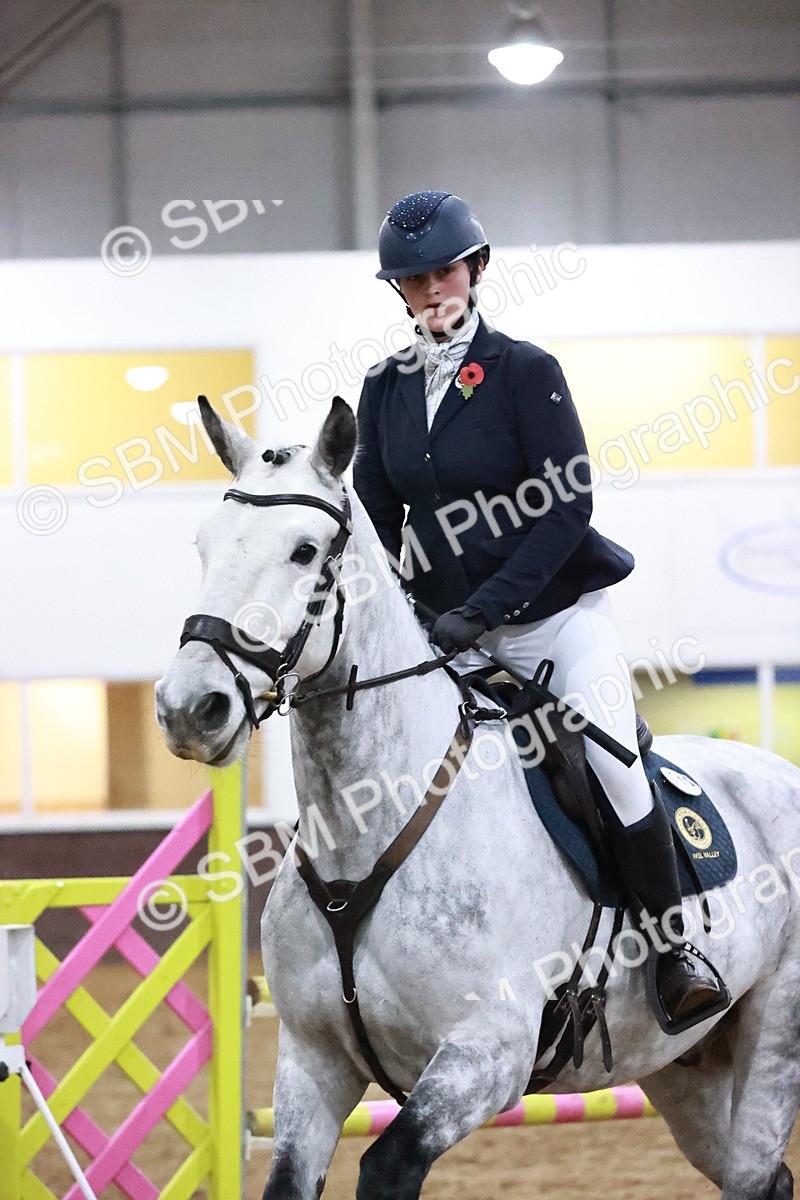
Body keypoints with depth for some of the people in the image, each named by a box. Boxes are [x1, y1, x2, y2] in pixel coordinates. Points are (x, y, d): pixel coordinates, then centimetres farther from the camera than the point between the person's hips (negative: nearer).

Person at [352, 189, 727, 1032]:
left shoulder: (525, 371, -8)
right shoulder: (384, 391, 6)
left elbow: (567, 508, -15)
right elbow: (377, 523, 10)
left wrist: (483, 608, -22)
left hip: (559, 614, -4)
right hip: (449, 632, 4)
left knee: (614, 766, -19)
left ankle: (672, 949, -4)